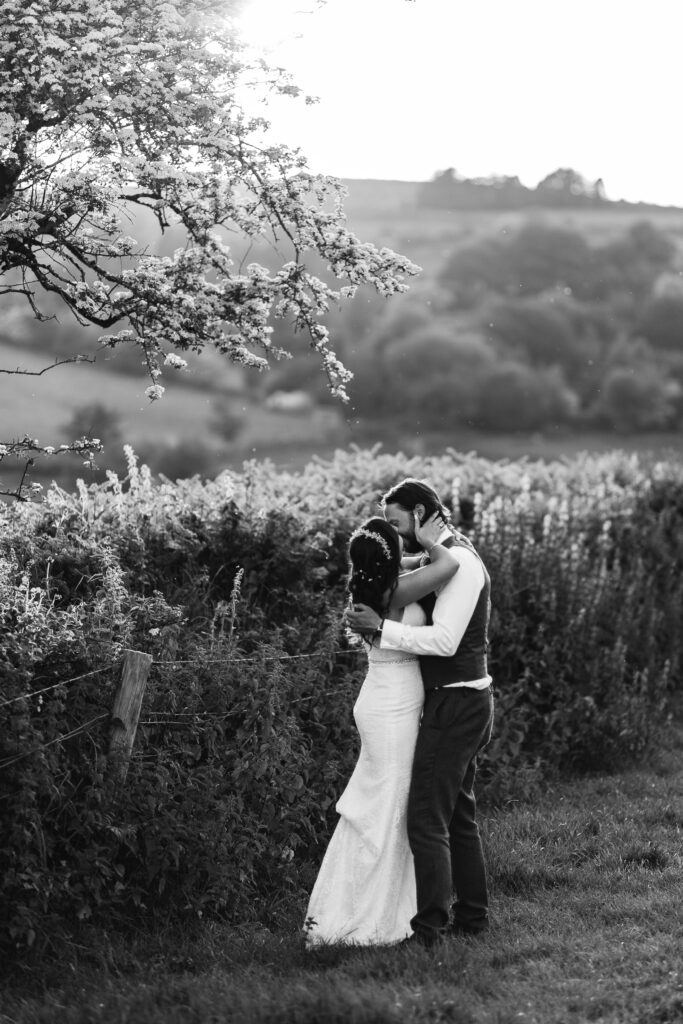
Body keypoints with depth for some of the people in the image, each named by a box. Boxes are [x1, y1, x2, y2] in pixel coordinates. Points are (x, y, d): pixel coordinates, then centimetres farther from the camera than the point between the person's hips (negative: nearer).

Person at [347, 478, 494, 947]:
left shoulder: (459, 562, -18)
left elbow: (444, 640, -26)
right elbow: (431, 623, 17)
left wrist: (382, 627, -25)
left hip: (455, 705, -11)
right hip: (465, 701, 11)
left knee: (427, 816, -9)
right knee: (458, 814, 18)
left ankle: (429, 928, -7)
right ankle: (472, 915, 27)